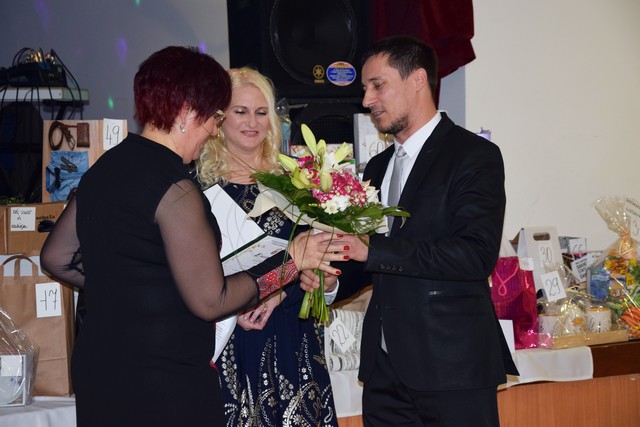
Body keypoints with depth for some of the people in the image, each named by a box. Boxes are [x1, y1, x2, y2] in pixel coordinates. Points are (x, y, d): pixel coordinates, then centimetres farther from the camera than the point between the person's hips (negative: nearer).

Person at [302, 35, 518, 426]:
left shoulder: (475, 155, -6)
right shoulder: (377, 168, 17)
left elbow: (477, 254, -19)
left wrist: (372, 250, -19)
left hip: (452, 365, -6)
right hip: (386, 365, 7)